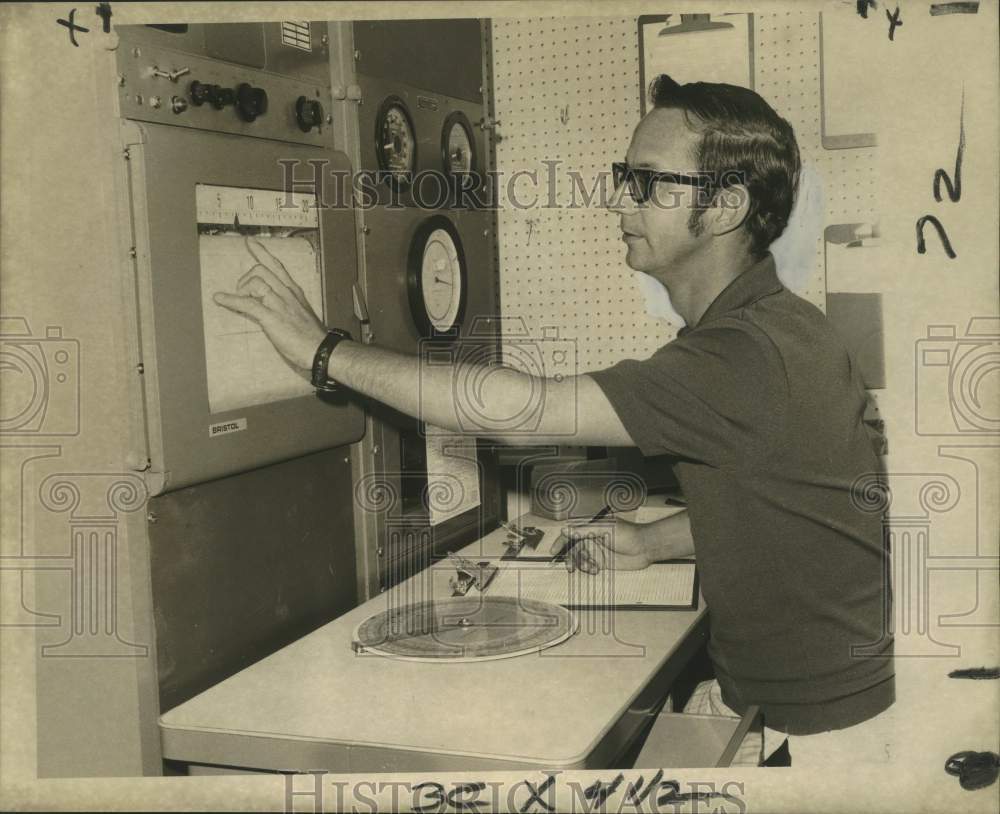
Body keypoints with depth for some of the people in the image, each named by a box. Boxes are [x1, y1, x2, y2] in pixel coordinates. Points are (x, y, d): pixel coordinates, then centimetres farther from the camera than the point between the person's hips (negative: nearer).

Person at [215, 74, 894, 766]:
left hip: (823, 727, -8)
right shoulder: (752, 325, 5)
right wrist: (654, 543, 6)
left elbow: (522, 410, -34)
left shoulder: (753, 354, -29)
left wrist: (323, 348, -26)